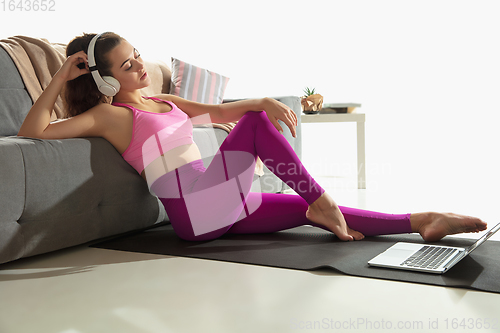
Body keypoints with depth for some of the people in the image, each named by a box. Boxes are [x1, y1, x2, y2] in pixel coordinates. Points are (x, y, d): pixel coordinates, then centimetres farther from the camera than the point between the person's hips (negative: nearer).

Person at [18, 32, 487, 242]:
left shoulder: (165, 101, 19)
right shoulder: (109, 115, -2)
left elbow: (220, 111, 14)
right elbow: (31, 132, -10)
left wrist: (265, 100, -3)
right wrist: (60, 78, -14)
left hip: (223, 207, 7)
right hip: (196, 212, -7)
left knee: (313, 210, -1)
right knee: (256, 123, -17)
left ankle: (421, 222, 1)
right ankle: (321, 201, -10)